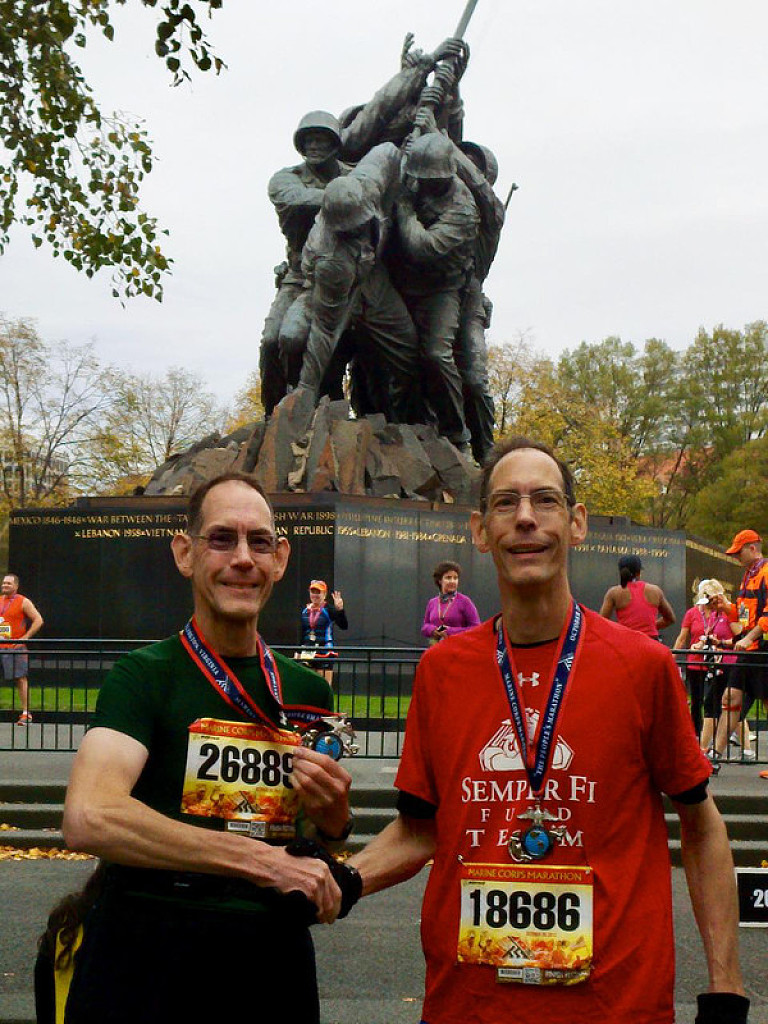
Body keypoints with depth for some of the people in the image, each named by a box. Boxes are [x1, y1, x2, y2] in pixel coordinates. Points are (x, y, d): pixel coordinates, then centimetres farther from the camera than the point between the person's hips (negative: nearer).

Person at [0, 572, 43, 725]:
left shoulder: (23, 602, -2)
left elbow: (38, 620, -5)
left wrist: (25, 637, -10)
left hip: (16, 647, -5)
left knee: (21, 679, -4)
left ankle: (26, 713, 0)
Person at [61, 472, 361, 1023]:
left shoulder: (308, 692, 9)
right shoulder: (145, 675, -8)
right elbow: (89, 818, -26)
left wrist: (332, 822, -4)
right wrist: (261, 859, -25)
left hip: (275, 963, 5)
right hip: (147, 965, -5)